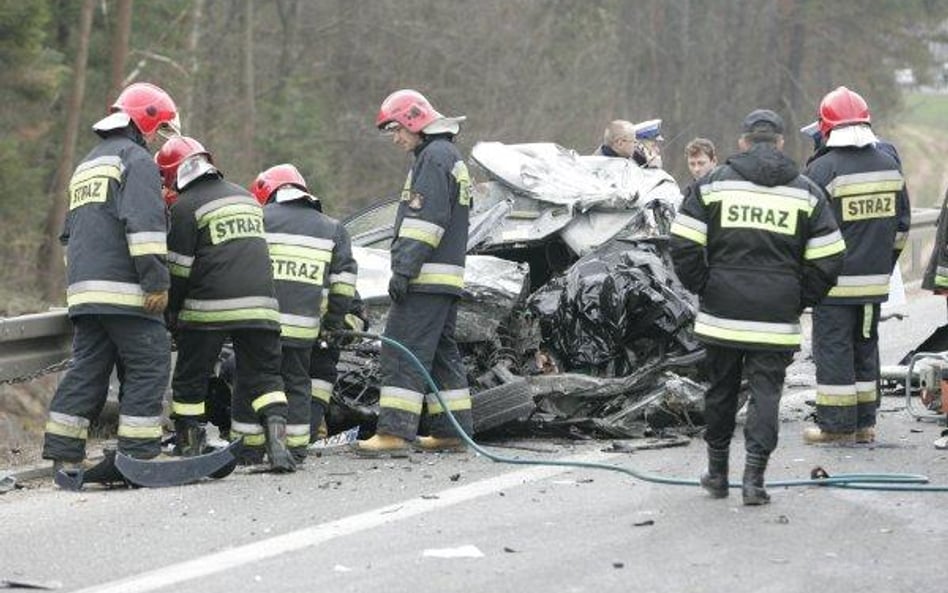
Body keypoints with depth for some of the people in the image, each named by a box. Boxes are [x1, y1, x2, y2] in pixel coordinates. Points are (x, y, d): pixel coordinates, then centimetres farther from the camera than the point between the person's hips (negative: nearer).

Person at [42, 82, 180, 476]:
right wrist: (156, 280, -19)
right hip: (123, 287, -9)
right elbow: (144, 223, -16)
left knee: (88, 368, 8)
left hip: (83, 288, 9)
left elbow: (71, 232, 31)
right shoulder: (135, 158, -3)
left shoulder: (86, 166, 27)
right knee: (149, 364, -6)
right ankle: (138, 454, -10)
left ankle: (63, 454, 4)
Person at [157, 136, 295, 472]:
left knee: (190, 379, 9)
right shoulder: (245, 197, 19)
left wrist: (171, 312, 8)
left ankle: (188, 450, 11)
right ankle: (277, 441, -16)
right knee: (263, 377, 5)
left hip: (211, 307, -5)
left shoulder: (187, 206, -2)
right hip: (260, 305, 5)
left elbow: (179, 268, -3)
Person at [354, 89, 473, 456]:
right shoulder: (452, 157, 23)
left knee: (402, 352, -12)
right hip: (448, 277, 11)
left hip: (426, 278, -11)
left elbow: (426, 219, -20)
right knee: (442, 353, 14)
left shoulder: (434, 156, -10)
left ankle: (394, 432, -17)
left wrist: (404, 270, -22)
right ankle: (451, 431, 16)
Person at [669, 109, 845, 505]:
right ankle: (754, 477, -10)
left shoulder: (711, 185, 2)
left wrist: (703, 290, 9)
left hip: (721, 314, 1)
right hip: (777, 321, -1)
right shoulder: (807, 193, 4)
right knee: (766, 391, 2)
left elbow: (683, 247, -2)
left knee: (721, 391, 14)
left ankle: (717, 473, 25)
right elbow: (827, 261, 2)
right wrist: (799, 301, 12)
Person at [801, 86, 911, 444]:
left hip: (836, 281, -6)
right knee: (865, 347, 15)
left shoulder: (822, 170, -14)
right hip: (876, 280, 6)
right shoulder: (890, 166, 7)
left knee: (833, 348, 0)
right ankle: (865, 423, 18)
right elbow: (902, 224, 15)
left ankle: (836, 424, 1)